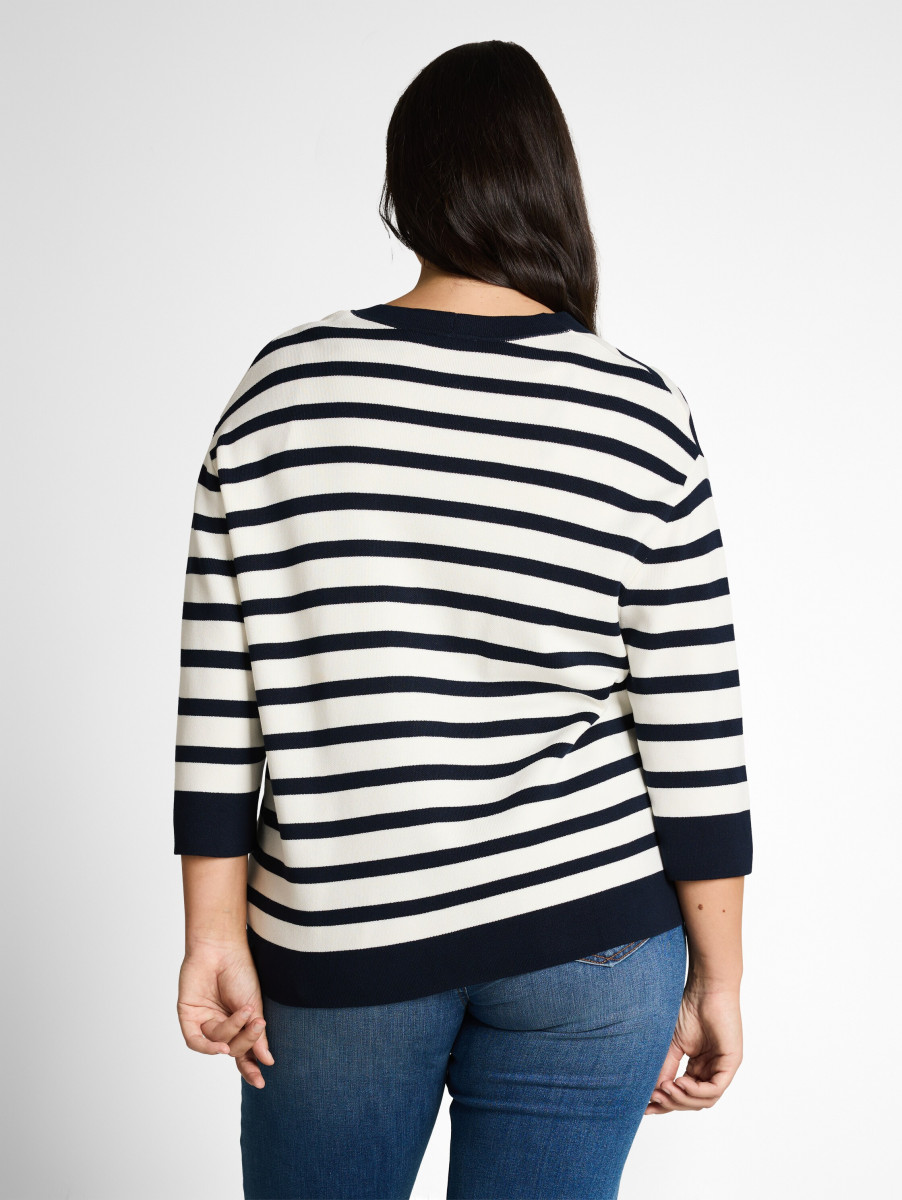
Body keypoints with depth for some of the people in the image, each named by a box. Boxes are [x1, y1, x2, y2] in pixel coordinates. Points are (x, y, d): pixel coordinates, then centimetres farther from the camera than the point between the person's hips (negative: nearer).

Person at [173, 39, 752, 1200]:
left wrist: (216, 933, 4)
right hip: (590, 932, 0)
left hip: (340, 943, 1)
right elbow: (695, 736, -6)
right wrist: (717, 977, 3)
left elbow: (220, 704, -4)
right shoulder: (639, 416, -7)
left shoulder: (279, 392, -5)